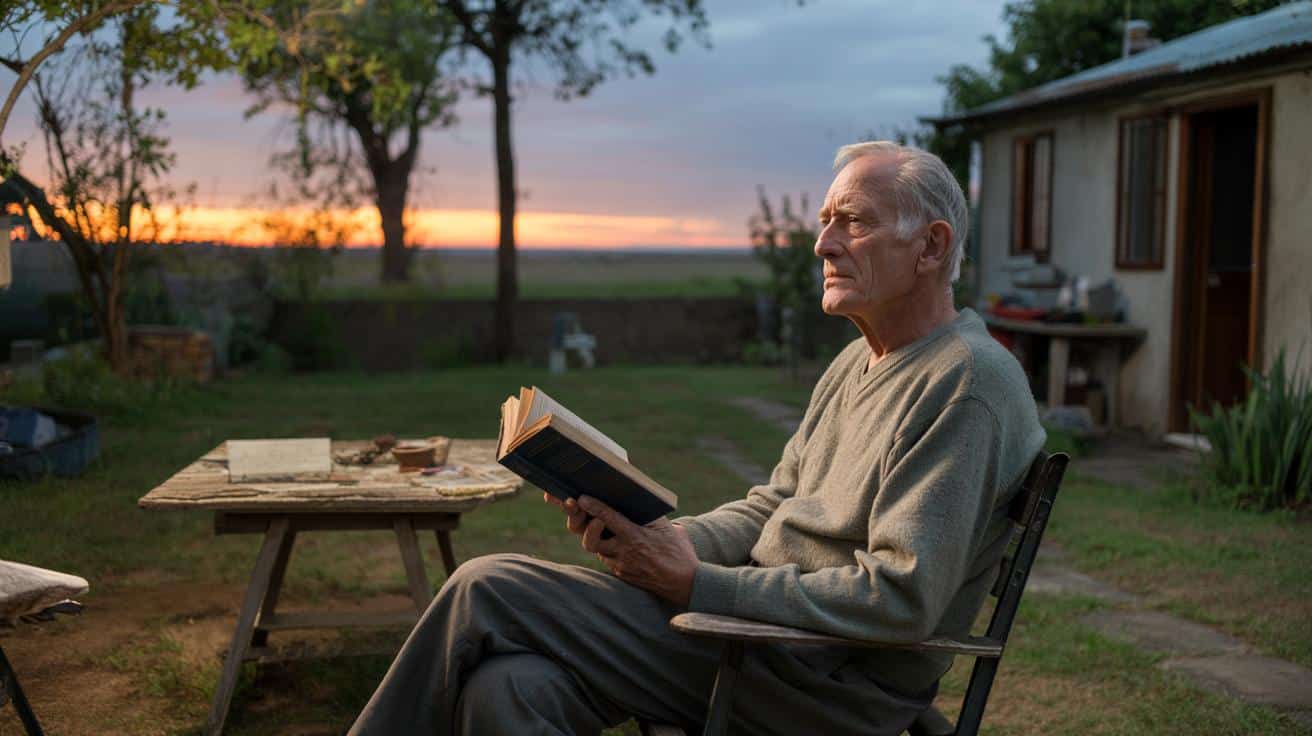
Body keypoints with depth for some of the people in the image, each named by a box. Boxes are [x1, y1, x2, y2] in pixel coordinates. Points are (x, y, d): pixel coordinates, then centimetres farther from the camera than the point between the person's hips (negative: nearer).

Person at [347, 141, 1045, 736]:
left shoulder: (967, 382, -14)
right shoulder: (856, 364, 17)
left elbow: (902, 598, -21)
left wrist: (698, 583, -18)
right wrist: (669, 538, -3)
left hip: (825, 680, -8)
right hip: (765, 619, 8)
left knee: (486, 592, -13)